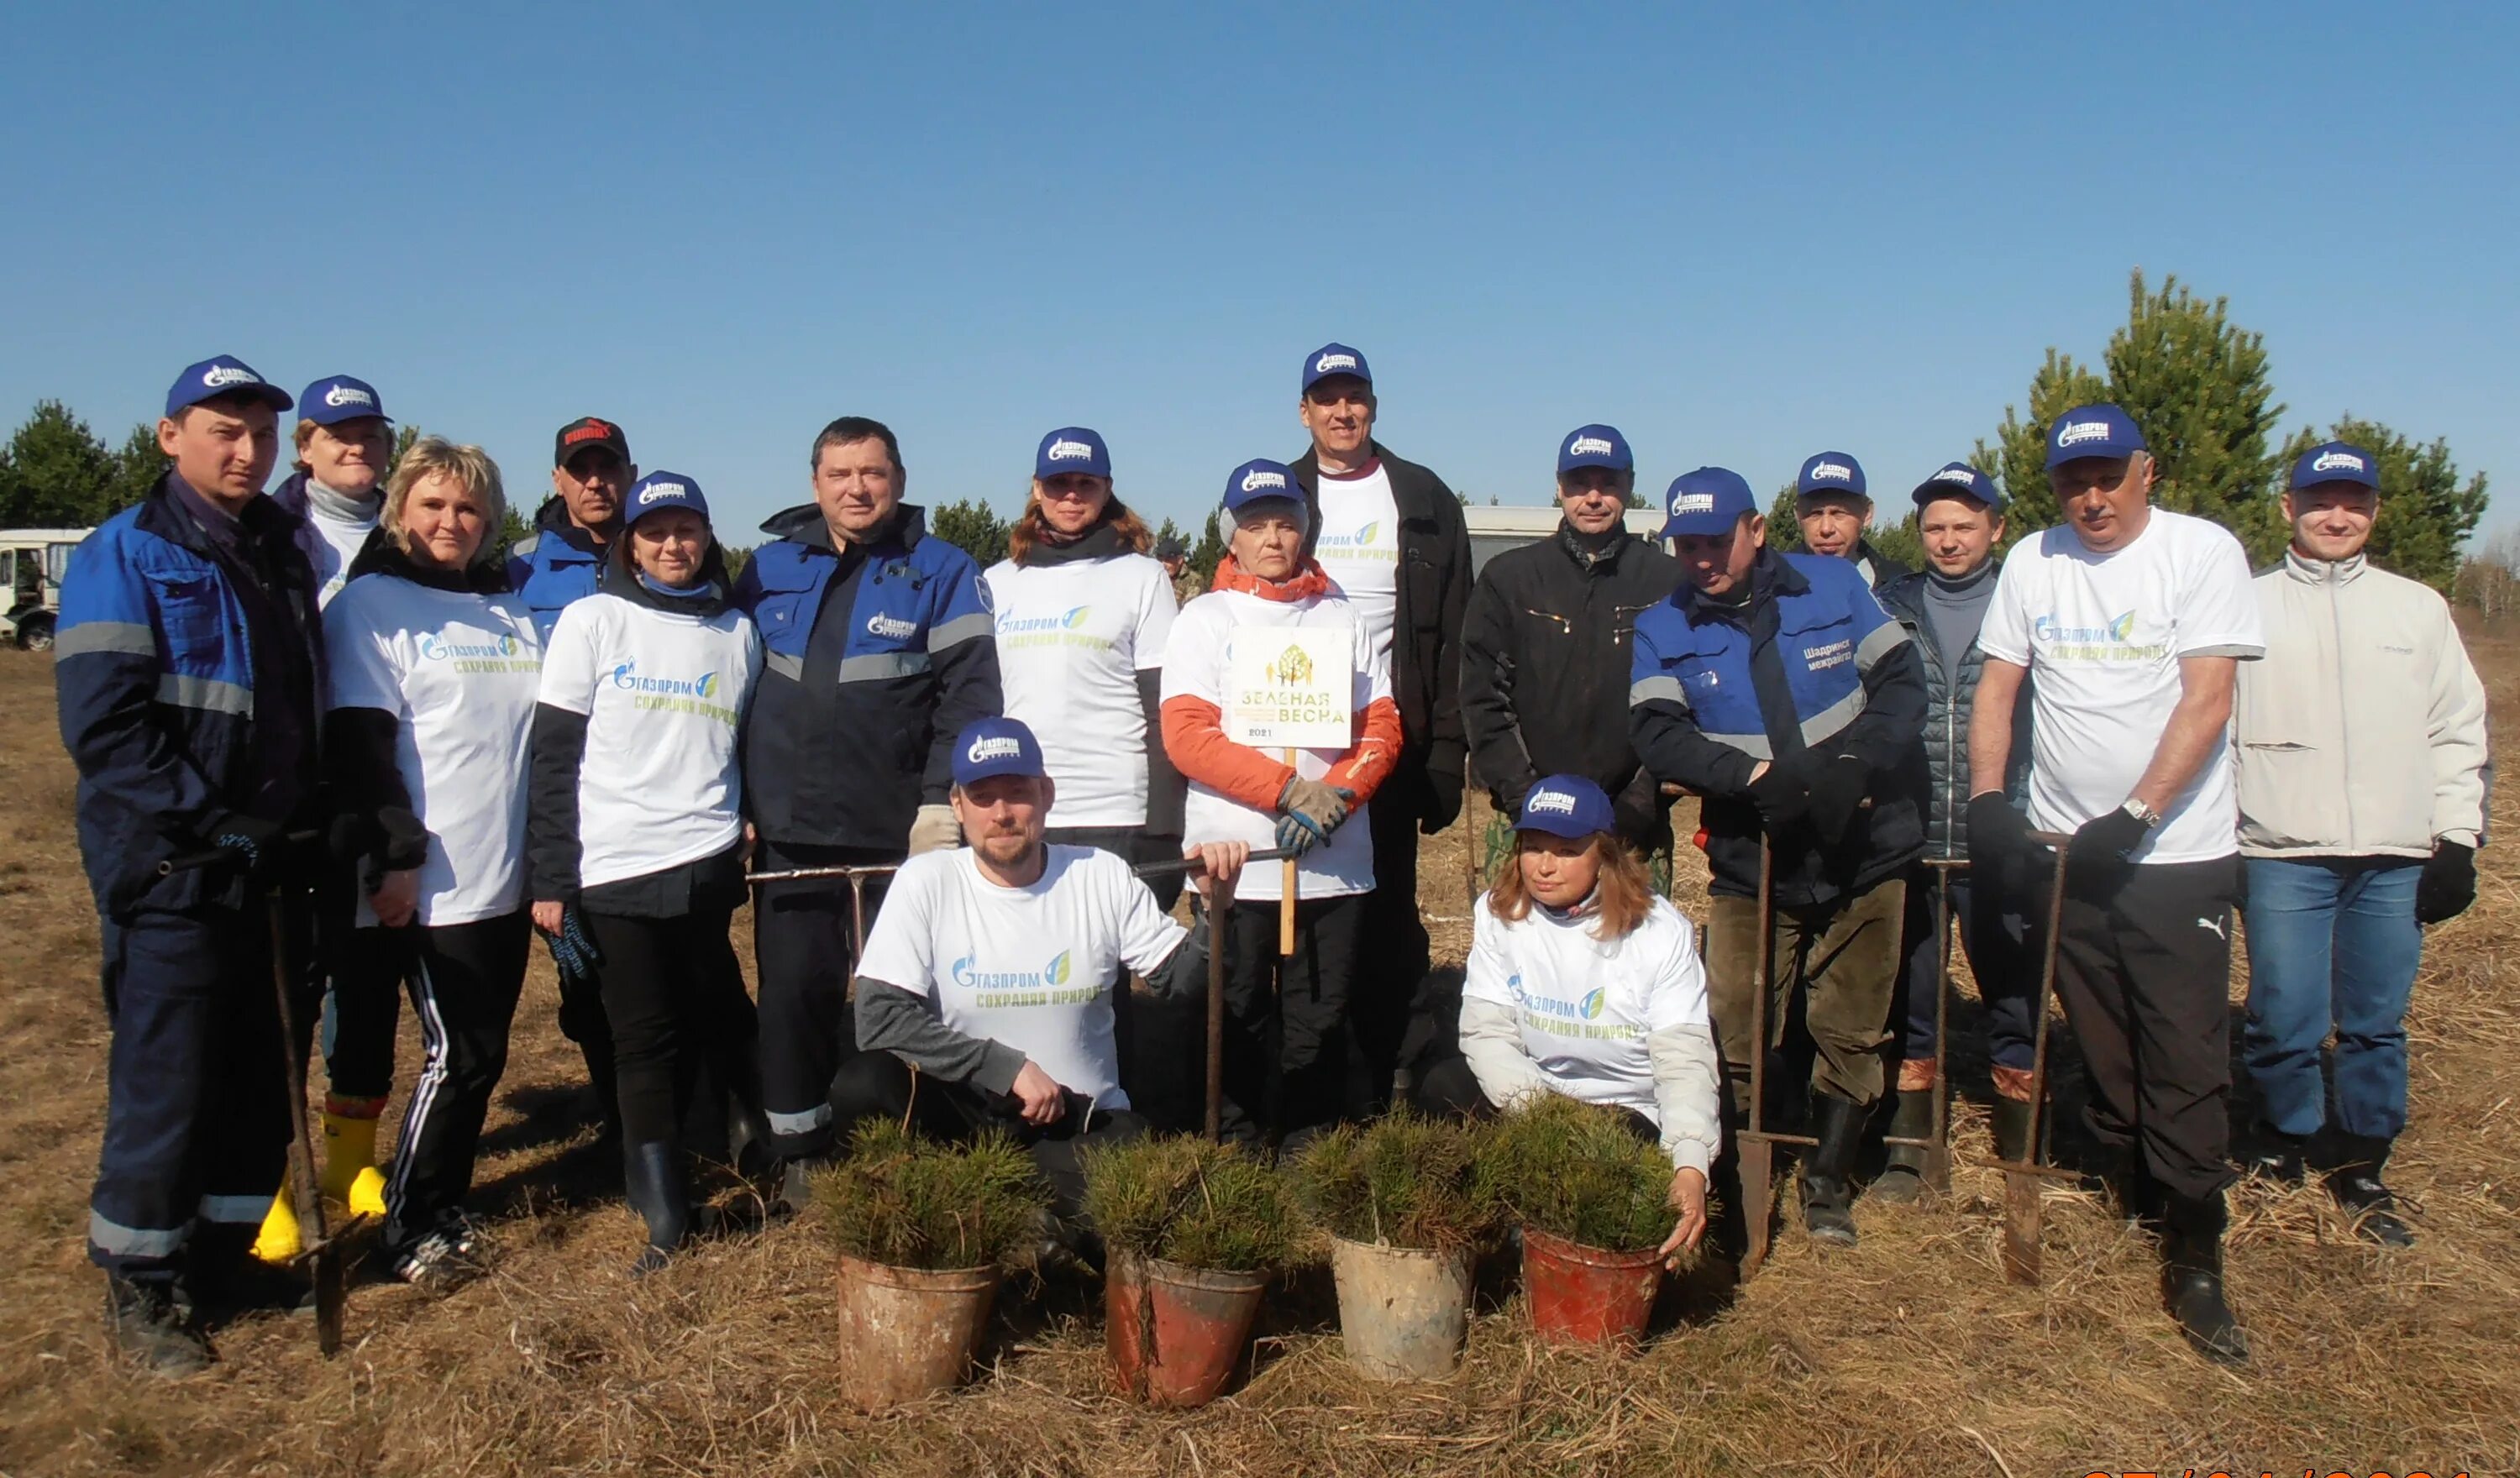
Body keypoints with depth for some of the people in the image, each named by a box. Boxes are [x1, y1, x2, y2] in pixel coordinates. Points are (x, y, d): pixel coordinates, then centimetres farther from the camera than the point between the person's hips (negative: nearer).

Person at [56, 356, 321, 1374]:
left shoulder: (286, 552, 13)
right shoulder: (126, 556, -7)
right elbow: (106, 726, -16)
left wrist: (303, 820, 8)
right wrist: (211, 824, -19)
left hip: (271, 868, 7)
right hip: (173, 872, -6)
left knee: (260, 1072, 13)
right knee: (165, 1083, -1)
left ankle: (227, 1251, 28)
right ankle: (140, 1289, 14)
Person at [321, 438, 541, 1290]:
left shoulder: (511, 608, 16)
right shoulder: (373, 602, -3)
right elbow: (358, 744, -11)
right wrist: (395, 857, -17)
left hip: (507, 875, 6)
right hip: (431, 881, -6)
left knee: (481, 1052, 11)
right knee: (459, 1054, -4)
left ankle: (444, 1206, 25)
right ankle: (412, 1229, 10)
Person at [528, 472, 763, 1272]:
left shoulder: (737, 631, 11)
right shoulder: (593, 621, 1)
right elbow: (553, 756, -1)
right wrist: (550, 878, -5)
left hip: (709, 866, 2)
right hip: (615, 869, -2)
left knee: (713, 1025, 7)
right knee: (646, 1045, 1)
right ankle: (666, 1219, 9)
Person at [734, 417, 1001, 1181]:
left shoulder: (941, 571, 0)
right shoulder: (771, 567, 9)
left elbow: (969, 690, -6)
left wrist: (943, 803, -14)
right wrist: (734, 801, 8)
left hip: (900, 831, -2)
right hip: (788, 831, 2)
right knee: (794, 988, 6)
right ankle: (799, 1146, 20)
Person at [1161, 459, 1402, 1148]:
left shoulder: (1344, 619, 15)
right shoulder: (1205, 620, 6)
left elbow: (1382, 728, 8)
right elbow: (1185, 734, -6)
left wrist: (1335, 795, -11)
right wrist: (1288, 789, -15)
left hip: (1336, 861, 2)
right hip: (1234, 856, -2)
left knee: (1321, 1023, 4)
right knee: (1239, 1021, 1)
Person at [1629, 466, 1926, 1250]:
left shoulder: (1834, 585, 0)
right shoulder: (1662, 631, -1)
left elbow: (1903, 681, 0)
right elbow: (1656, 734, -14)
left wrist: (1856, 764, -17)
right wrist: (1753, 777, -28)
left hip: (1864, 855, 1)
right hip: (1750, 866, 0)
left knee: (1849, 1035, 10)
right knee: (1735, 1040, -2)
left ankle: (1828, 1183, 28)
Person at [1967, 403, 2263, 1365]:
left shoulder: (2203, 552, -7)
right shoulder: (2031, 562, 6)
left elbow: (2206, 701, -13)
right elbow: (1997, 688, 8)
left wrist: (2132, 817, -18)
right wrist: (1987, 798, -6)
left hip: (2179, 854, -4)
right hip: (2065, 848, 4)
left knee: (2186, 1062, -3)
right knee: (2101, 1046, 12)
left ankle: (2194, 1262, 6)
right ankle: (2139, 1190, 31)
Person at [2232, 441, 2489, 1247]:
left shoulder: (2420, 608, 11)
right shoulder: (2248, 607, 5)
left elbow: (2459, 732, 12)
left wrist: (2457, 841, 5)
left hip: (2396, 859, 2)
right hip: (2283, 857, -2)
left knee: (2377, 1023, 7)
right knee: (2285, 1021, -2)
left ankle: (2361, 1167, 23)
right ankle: (2287, 1146, 21)